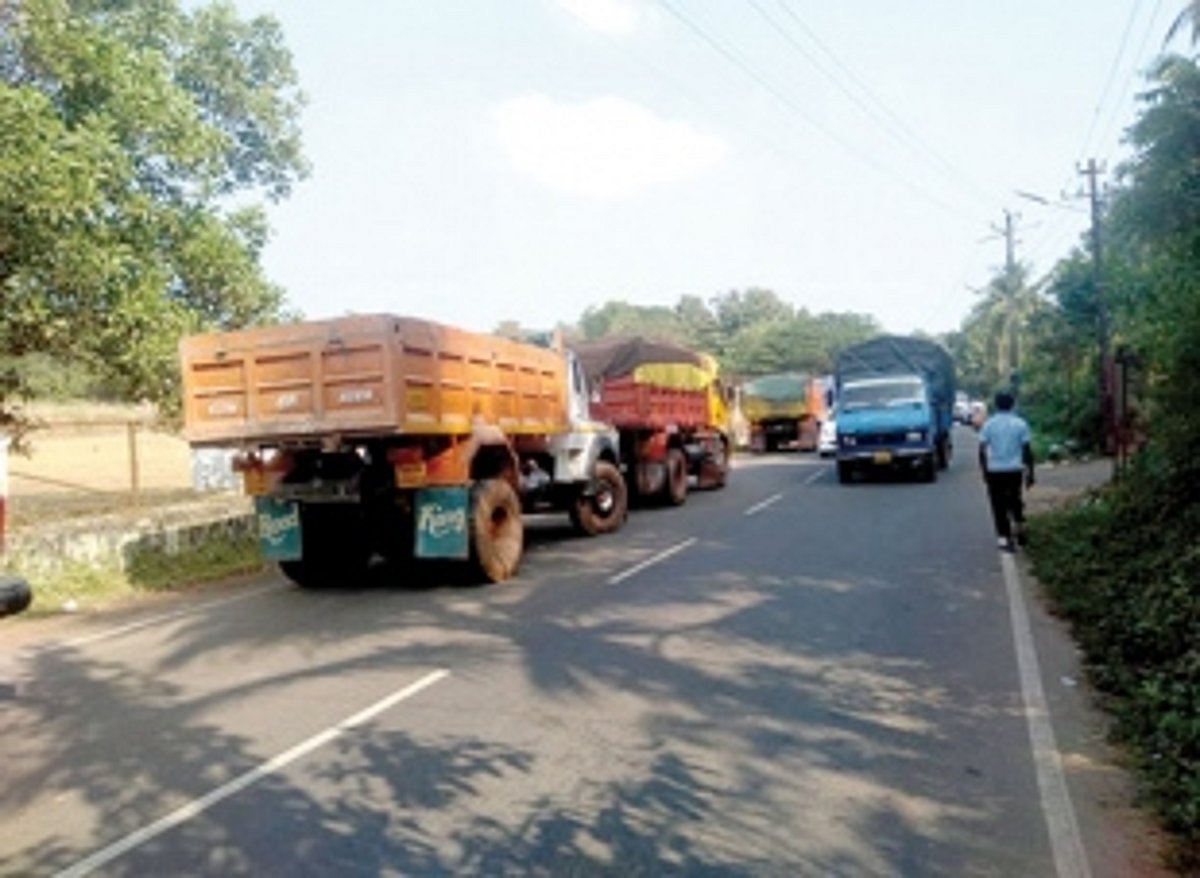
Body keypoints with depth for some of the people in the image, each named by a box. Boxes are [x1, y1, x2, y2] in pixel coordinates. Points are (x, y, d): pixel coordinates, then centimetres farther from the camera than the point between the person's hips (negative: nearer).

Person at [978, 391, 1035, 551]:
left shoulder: (988, 424, -3)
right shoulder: (1020, 423, -2)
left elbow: (982, 451, -5)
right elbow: (1027, 450, -3)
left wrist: (984, 470, 6)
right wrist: (1030, 473, 3)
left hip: (994, 471, -1)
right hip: (1014, 470, 1)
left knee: (999, 506, 4)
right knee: (1015, 501, 23)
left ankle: (1004, 539, 1)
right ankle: (1020, 529, 18)